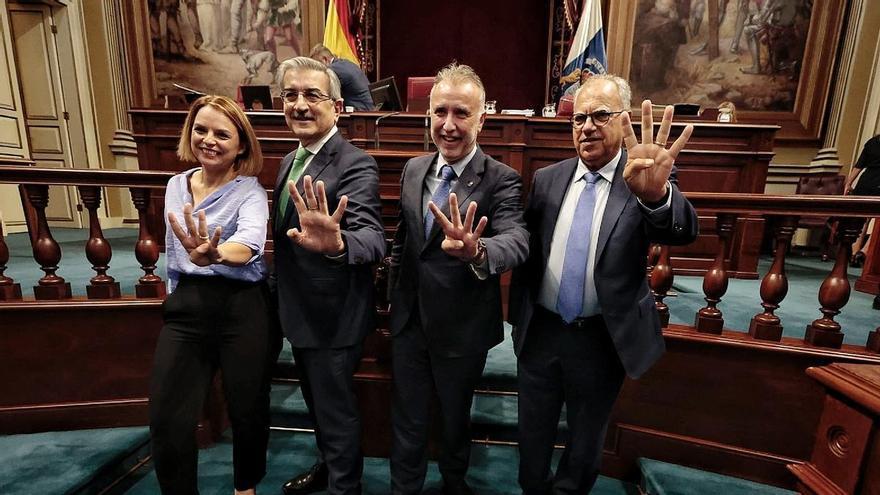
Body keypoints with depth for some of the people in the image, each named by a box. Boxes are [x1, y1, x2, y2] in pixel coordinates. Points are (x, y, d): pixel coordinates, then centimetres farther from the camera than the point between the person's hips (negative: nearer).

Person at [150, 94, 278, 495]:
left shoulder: (249, 191, -9)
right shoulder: (176, 185, 9)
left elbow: (249, 242, -31)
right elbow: (173, 254, 20)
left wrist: (213, 255, -51)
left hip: (243, 308, -4)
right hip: (186, 307, 5)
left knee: (247, 412, 10)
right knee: (167, 422, 4)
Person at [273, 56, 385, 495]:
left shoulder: (355, 165, -22)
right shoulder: (290, 161, 5)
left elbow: (372, 237, -37)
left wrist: (336, 244, -58)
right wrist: (279, 287, 19)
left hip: (333, 318, -9)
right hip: (299, 313, 9)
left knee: (337, 411, 11)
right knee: (317, 401, 27)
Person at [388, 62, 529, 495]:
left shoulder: (501, 180, -16)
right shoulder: (413, 170, -1)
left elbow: (516, 242, -33)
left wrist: (476, 251, -55)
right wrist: (394, 295, 12)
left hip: (462, 328, -3)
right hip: (409, 319, 3)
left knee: (456, 416, 23)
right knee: (407, 420, 21)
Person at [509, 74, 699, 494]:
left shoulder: (644, 179, -10)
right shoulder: (547, 179, -1)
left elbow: (683, 231, -29)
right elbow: (525, 251, 4)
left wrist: (656, 194, -49)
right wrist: (517, 315, 3)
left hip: (603, 338, -2)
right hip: (540, 331, 3)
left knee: (586, 434, 23)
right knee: (533, 430, 22)